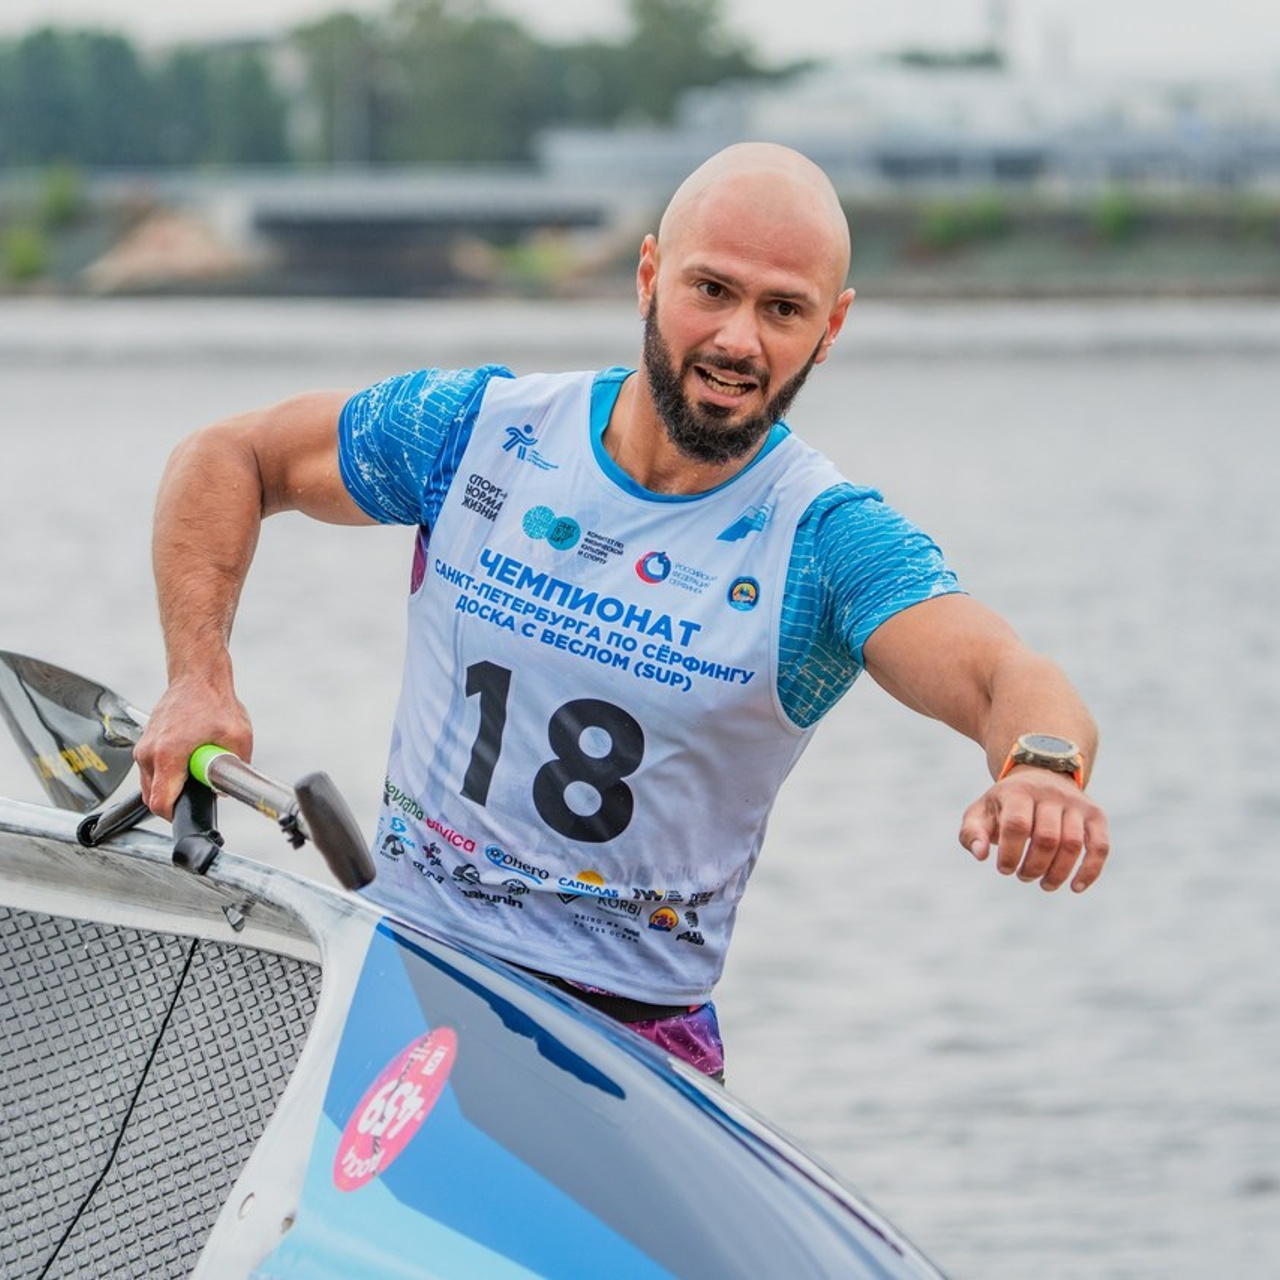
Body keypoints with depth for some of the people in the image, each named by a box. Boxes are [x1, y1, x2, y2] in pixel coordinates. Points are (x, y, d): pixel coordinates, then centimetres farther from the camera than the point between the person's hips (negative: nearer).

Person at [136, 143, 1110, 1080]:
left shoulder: (830, 542, -7)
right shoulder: (480, 428, 1)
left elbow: (1007, 680, -24)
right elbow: (229, 459, 15)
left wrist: (1040, 767, -48)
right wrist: (201, 680, 1)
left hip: (637, 1031, -1)